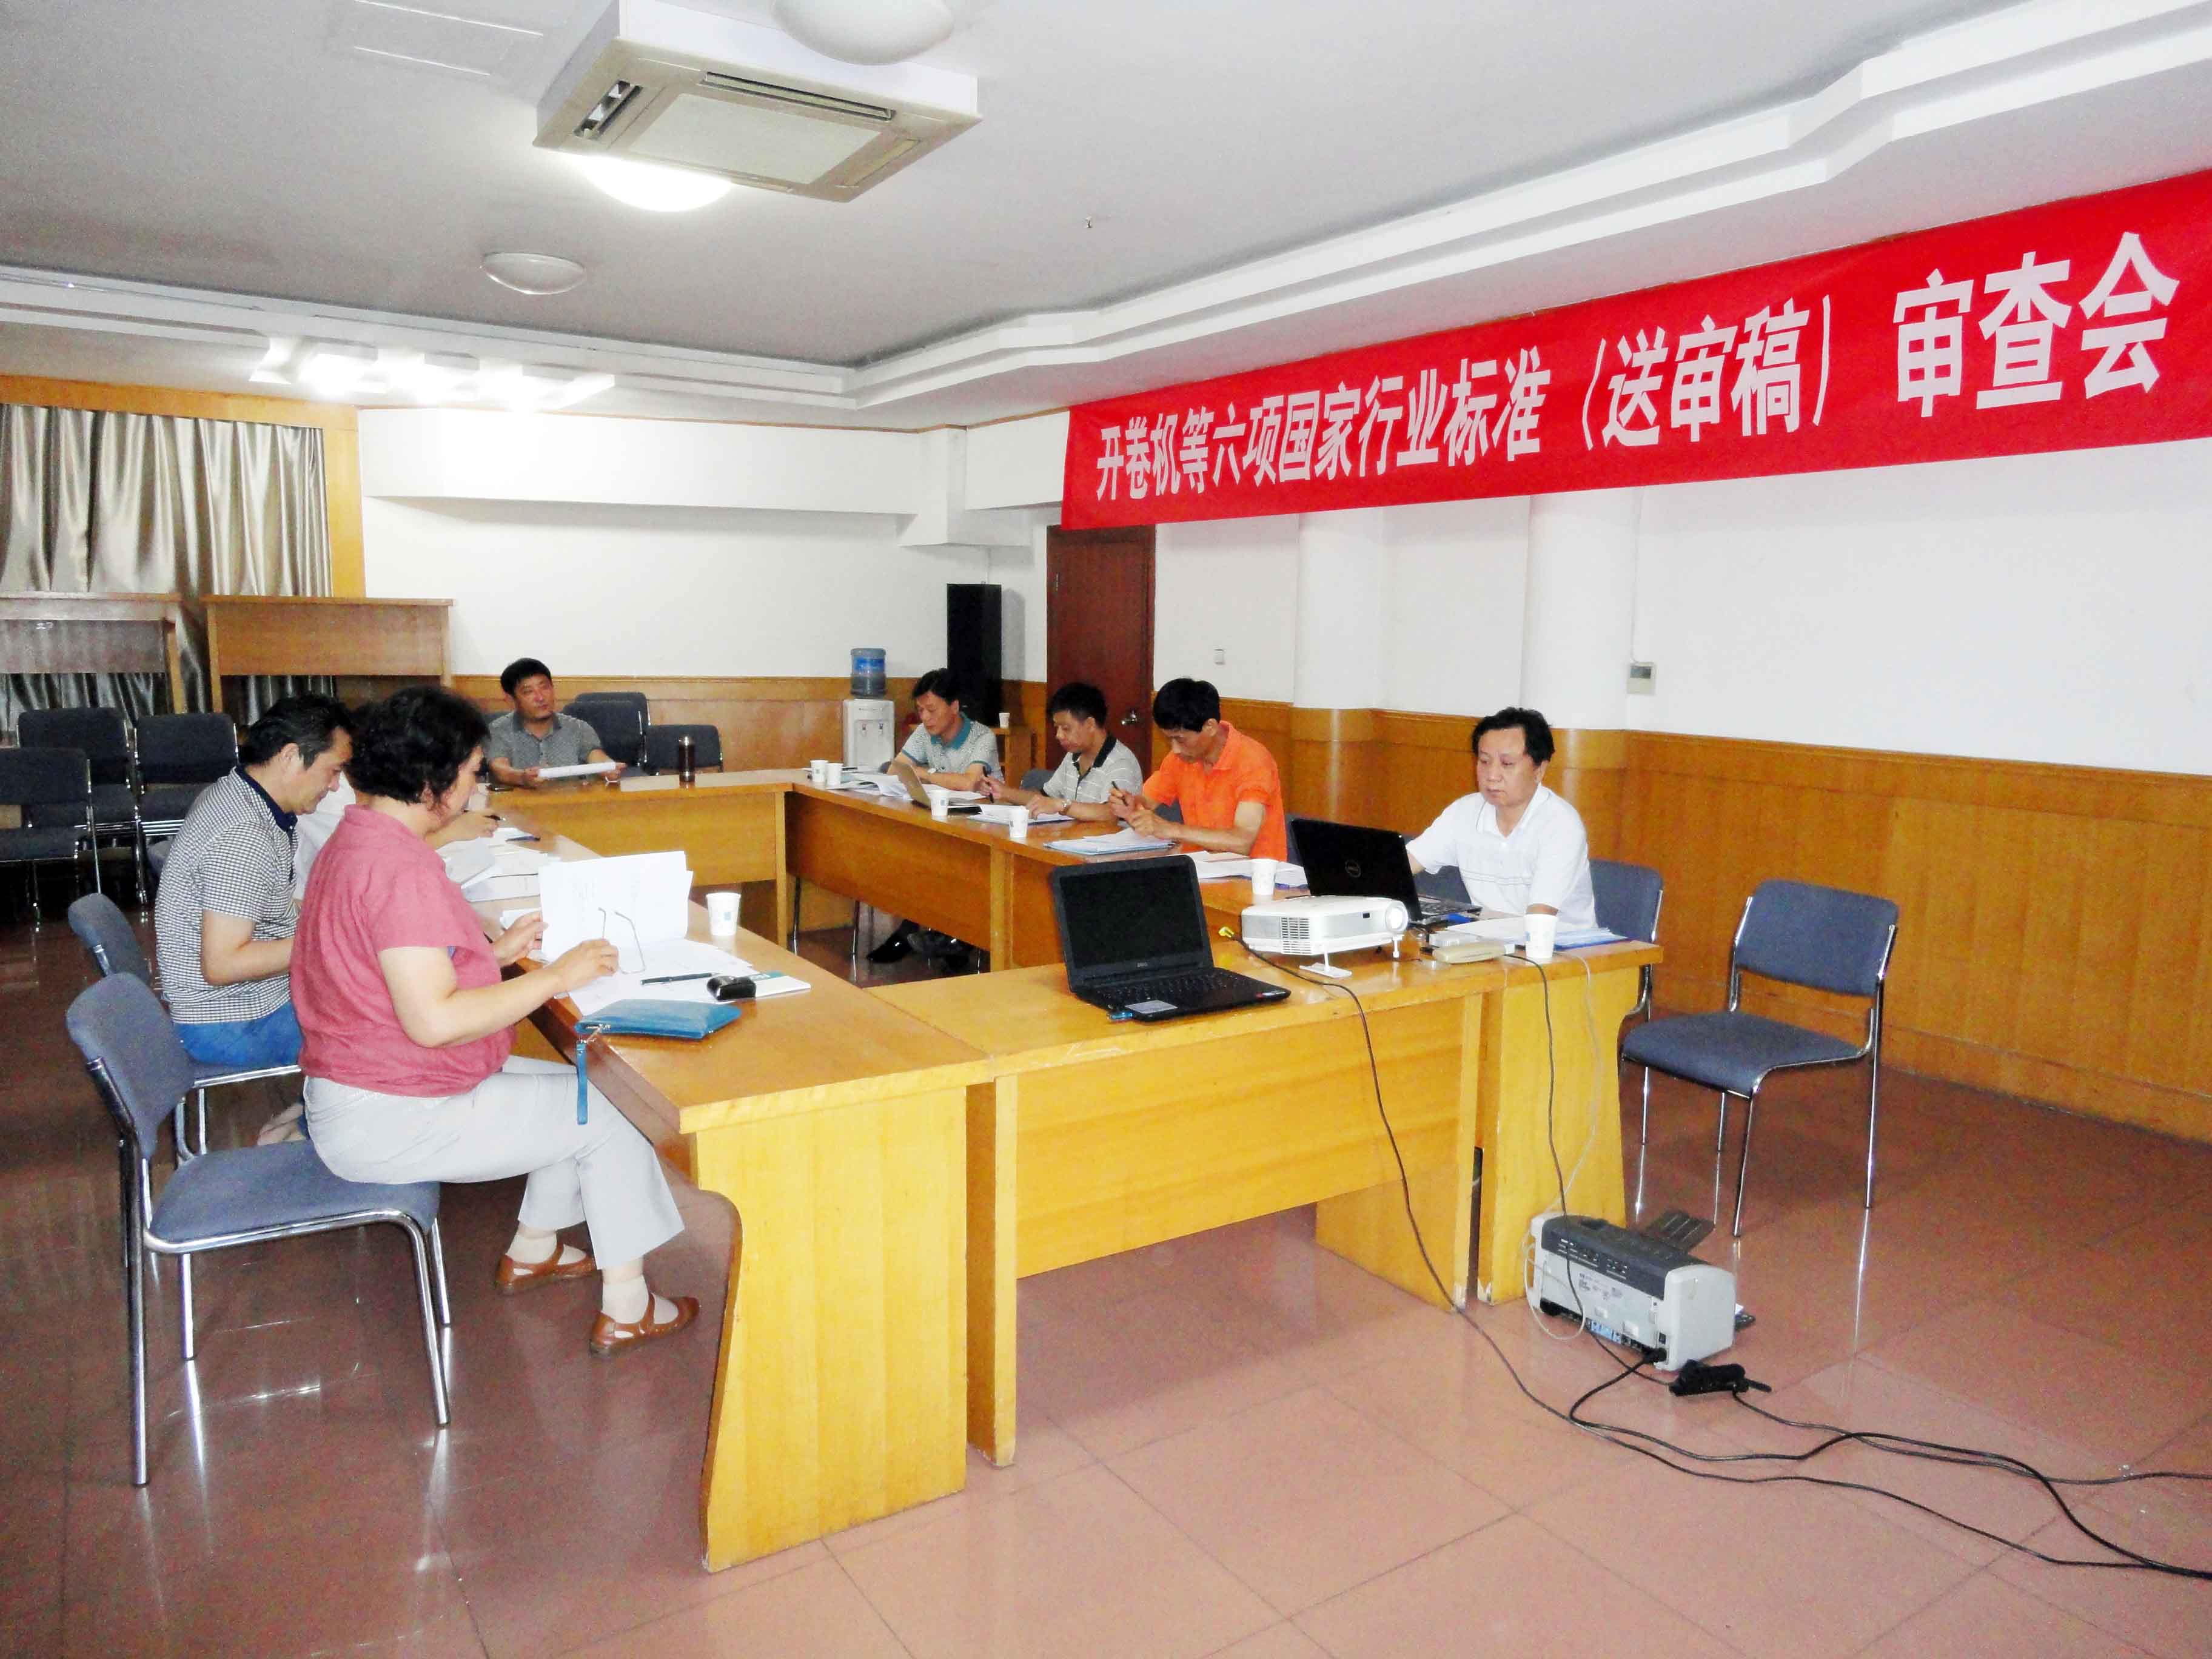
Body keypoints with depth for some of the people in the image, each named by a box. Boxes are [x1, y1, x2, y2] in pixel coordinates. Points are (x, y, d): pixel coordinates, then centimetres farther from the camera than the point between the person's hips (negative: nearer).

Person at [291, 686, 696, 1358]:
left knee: (580, 1091, 17)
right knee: (610, 1114, -4)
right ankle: (626, 1311, 5)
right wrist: (554, 977, -23)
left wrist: (495, 952, 7)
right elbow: (433, 1019, -32)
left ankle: (532, 1250, 30)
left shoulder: (355, 841, 8)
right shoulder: (400, 870, -27)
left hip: (360, 1090, 10)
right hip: (384, 1122, -10)